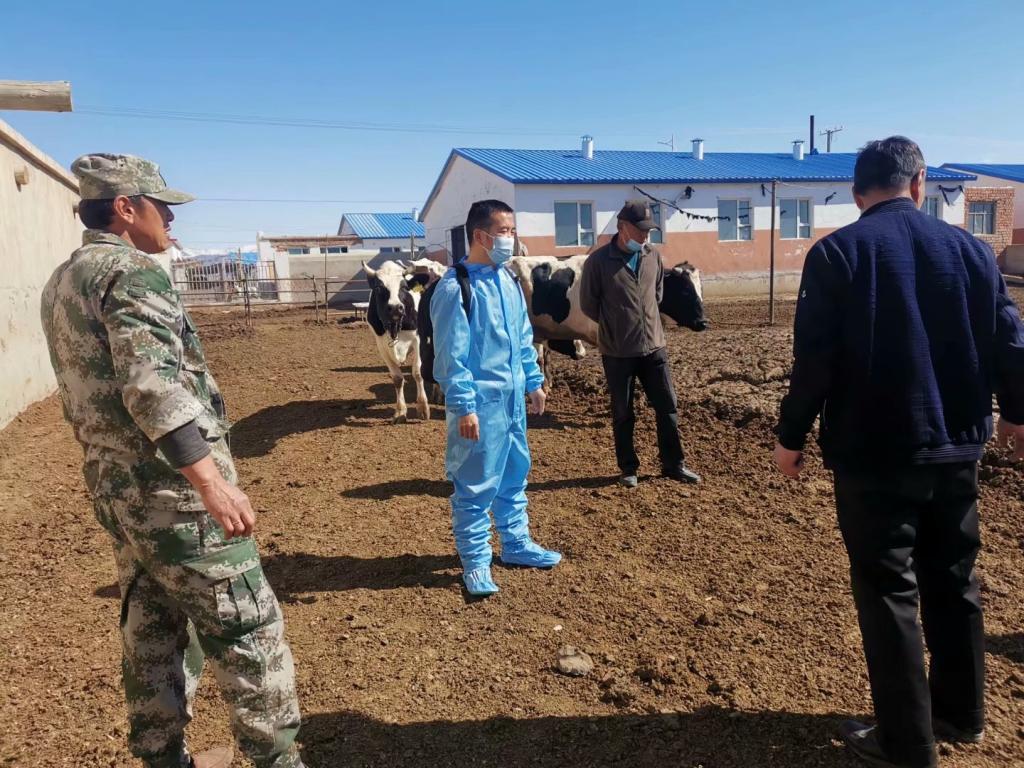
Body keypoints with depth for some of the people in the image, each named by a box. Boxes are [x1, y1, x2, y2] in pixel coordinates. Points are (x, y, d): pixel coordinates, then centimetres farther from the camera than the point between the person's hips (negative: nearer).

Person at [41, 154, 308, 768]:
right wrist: (212, 481, -31)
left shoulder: (61, 283, 16)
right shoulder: (133, 272, -14)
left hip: (114, 486, 10)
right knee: (249, 629, 1)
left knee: (152, 630, 18)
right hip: (173, 488, -9)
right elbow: (152, 386, -28)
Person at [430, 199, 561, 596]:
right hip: (480, 402, -8)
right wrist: (463, 406, -19)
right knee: (476, 484, 2)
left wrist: (533, 381, 17)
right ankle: (475, 562, 16)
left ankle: (516, 544, 35)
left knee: (515, 474, 18)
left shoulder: (508, 280, 9)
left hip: (513, 397, 8)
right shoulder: (456, 287, -15)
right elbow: (451, 354, -17)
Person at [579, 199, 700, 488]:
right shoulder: (598, 260, -11)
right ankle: (628, 468, 24)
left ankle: (673, 465, 24)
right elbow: (588, 303, -3)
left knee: (667, 406, 9)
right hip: (617, 352, -4)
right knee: (623, 414, 8)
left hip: (654, 346, 4)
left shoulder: (653, 256, 3)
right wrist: (614, 326, 7)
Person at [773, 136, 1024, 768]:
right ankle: (961, 714, 37)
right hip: (955, 448, 5)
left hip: (873, 453, -5)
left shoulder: (836, 252, -10)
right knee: (954, 581, 20)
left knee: (888, 592, 5)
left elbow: (815, 358, -15)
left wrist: (792, 436, -5)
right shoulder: (971, 248, 4)